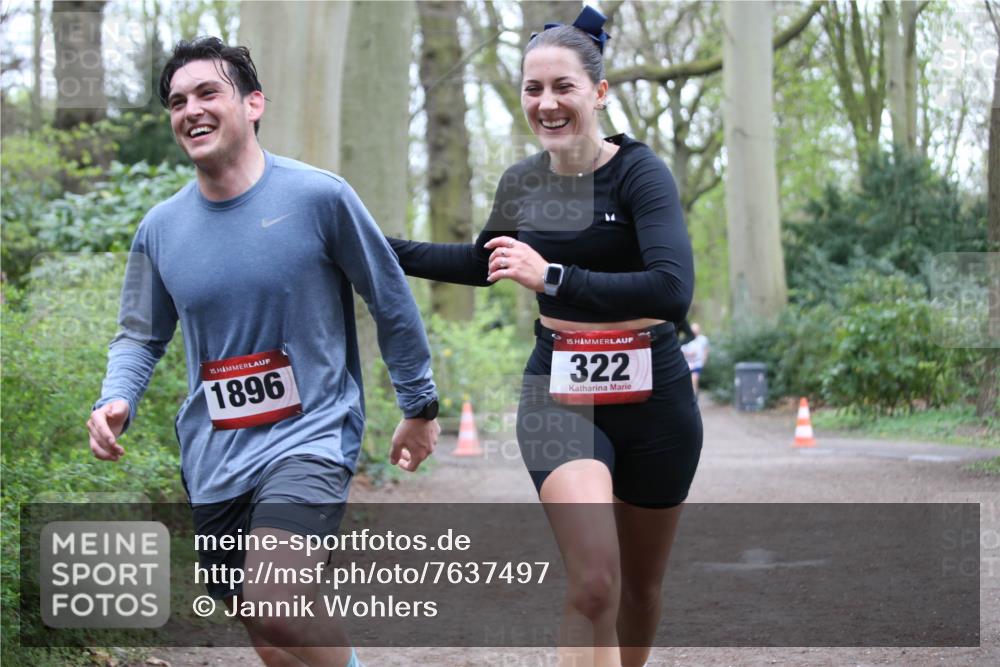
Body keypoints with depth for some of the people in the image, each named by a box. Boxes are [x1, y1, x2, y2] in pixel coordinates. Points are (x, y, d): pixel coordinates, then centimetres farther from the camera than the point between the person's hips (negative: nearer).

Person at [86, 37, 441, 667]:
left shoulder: (319, 196, -9)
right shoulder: (161, 227, 2)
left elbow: (392, 302, 1)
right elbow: (141, 336, 13)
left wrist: (420, 407, 9)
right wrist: (116, 402, -7)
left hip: (310, 437, -5)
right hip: (214, 456, 5)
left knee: (274, 606, -27)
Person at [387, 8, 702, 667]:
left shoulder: (639, 172, -13)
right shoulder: (521, 183, 2)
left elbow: (673, 289, -27)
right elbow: (485, 261, 25)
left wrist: (553, 277, -30)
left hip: (652, 392, -1)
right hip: (559, 392, 2)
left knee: (640, 587, 14)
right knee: (594, 583, -19)